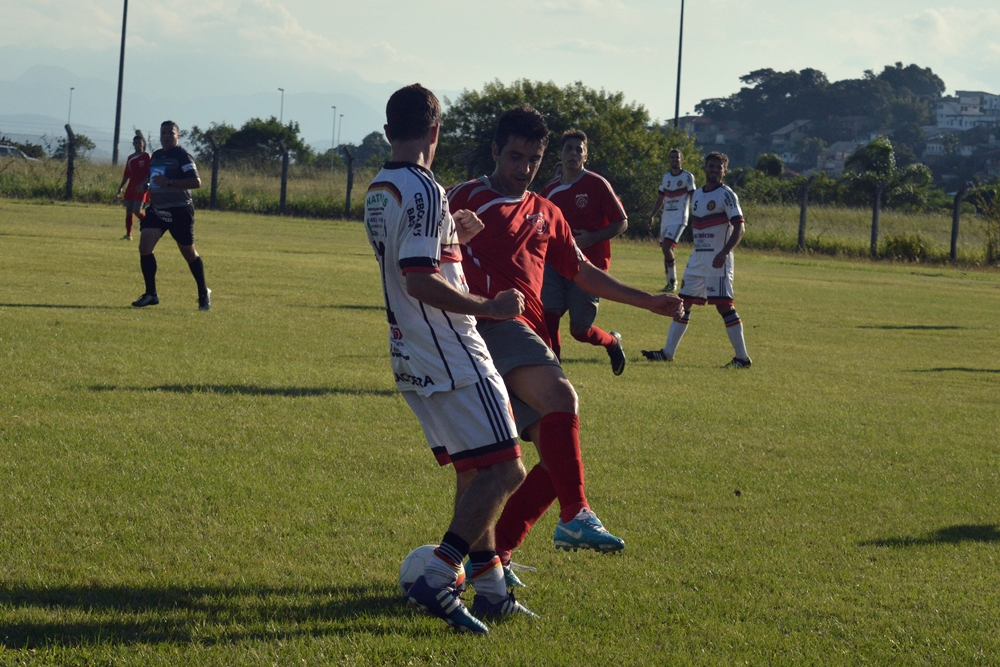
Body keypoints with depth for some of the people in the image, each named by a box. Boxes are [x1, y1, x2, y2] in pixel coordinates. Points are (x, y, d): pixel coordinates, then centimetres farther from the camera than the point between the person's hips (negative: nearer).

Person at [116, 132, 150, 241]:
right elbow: (126, 174, 17)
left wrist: (143, 184, -23)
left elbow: (149, 173, -11)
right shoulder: (130, 158, 13)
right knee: (128, 211, 4)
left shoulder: (146, 156, -4)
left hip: (141, 189, -6)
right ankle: (128, 235, 9)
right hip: (131, 188, 6)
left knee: (137, 210, -14)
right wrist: (120, 188, 13)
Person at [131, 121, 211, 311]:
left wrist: (168, 183, -28)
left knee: (189, 253, 5)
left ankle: (204, 294, 22)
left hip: (179, 210, -6)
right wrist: (147, 188, 8)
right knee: (144, 246, -11)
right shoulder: (156, 156, 13)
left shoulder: (183, 156, -11)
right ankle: (150, 294, -3)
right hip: (156, 209, 6)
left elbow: (196, 182, -21)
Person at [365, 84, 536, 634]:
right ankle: (437, 580, -12)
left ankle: (490, 588, 17)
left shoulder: (377, 192, 12)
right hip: (451, 357, -10)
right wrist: (489, 308, -18)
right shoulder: (423, 191, -18)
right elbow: (420, 282, -25)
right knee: (504, 469, -7)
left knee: (474, 471, 16)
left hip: (411, 358, 10)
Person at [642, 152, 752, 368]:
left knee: (724, 305, -10)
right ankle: (668, 352, 14)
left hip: (718, 260, -8)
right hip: (697, 258, 8)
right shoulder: (697, 194, 15)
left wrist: (725, 252, -28)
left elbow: (739, 227, -16)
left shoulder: (726, 195, -8)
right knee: (683, 302, 8)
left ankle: (742, 357, -6)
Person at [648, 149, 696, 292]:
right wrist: (652, 215, 16)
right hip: (666, 219, 7)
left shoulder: (687, 177, -5)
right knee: (667, 250, 7)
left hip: (678, 219, -7)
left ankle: (673, 281, -6)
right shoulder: (666, 177, 14)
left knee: (666, 248, -17)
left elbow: (693, 197, -7)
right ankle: (670, 282, 17)